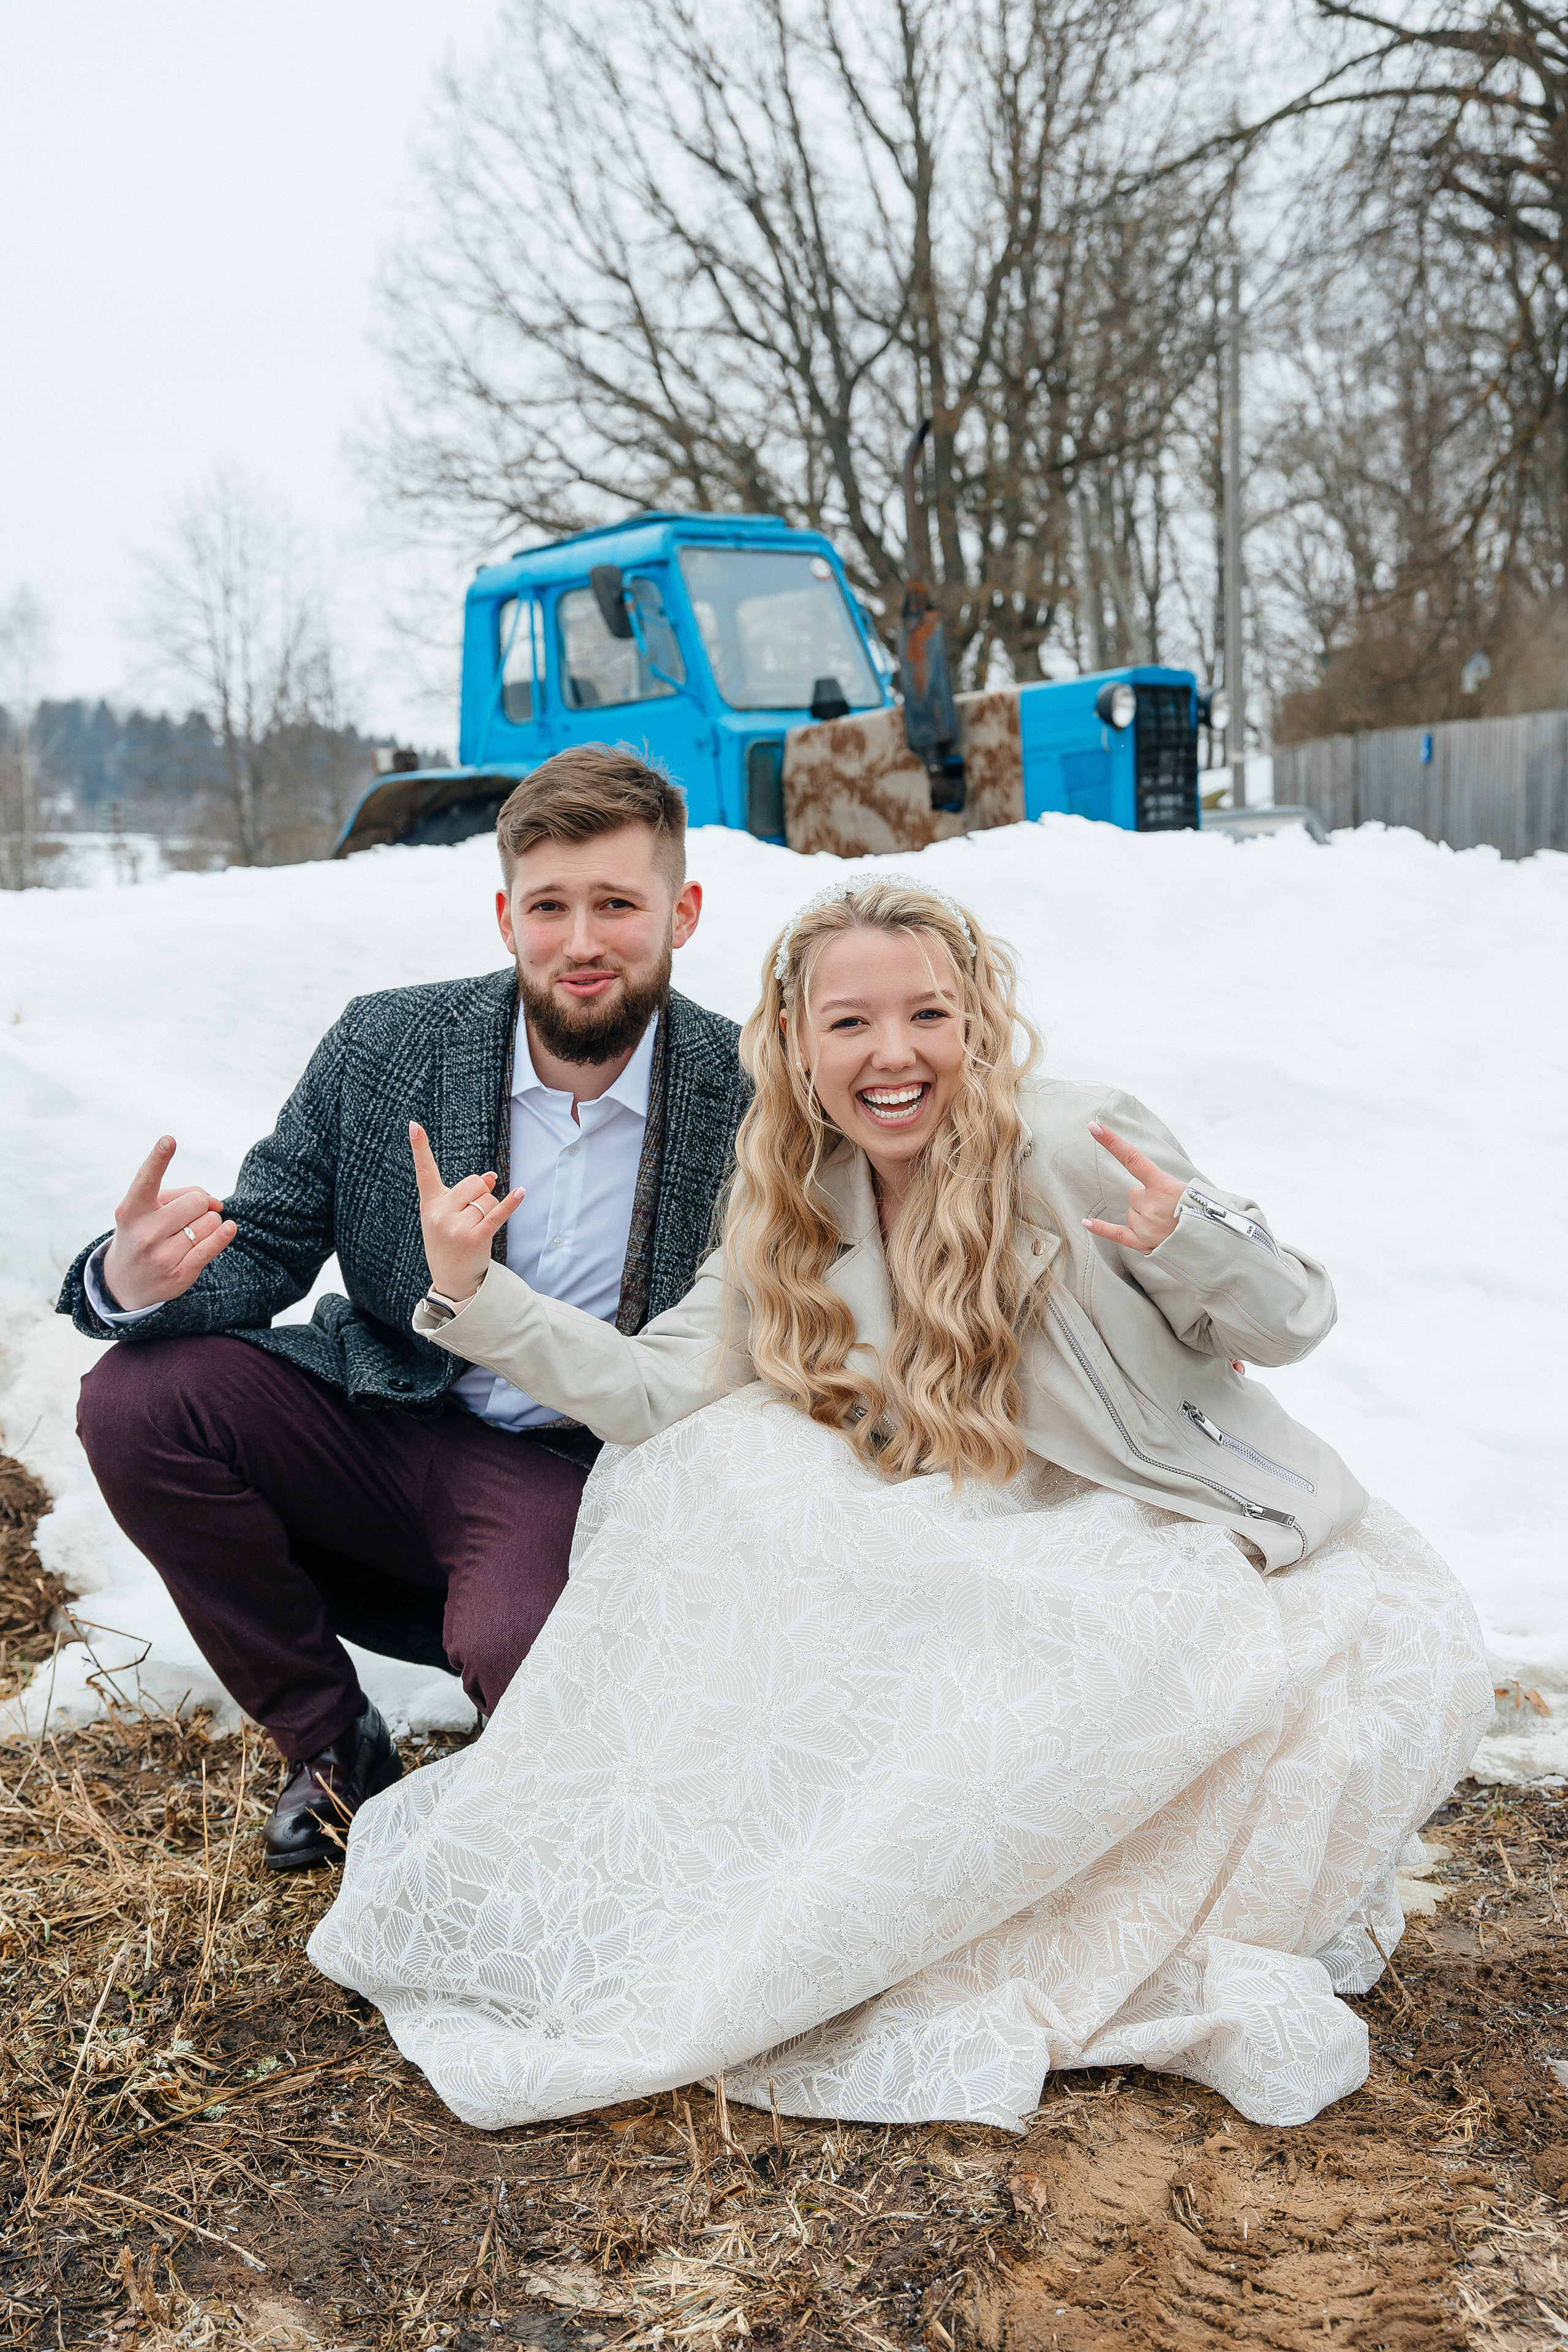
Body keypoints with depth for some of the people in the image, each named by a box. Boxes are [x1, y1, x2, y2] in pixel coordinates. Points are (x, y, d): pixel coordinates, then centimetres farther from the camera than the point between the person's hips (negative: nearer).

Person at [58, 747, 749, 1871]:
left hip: (579, 1475, -4)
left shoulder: (752, 1099, -13)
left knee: (511, 1647, -34)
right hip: (382, 1434, 4)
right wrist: (136, 1282, -27)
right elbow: (260, 1250, -2)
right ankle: (333, 1745, 4)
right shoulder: (383, 1049, -7)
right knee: (138, 1397, -17)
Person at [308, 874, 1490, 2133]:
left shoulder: (1071, 1147, -17)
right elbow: (659, 1394, -3)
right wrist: (477, 1295, -11)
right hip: (976, 1559, 4)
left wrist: (1190, 1238, -33)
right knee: (714, 1466, -13)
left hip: (1176, 1545, -3)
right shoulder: (801, 1205, 0)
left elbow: (1295, 1323, -11)